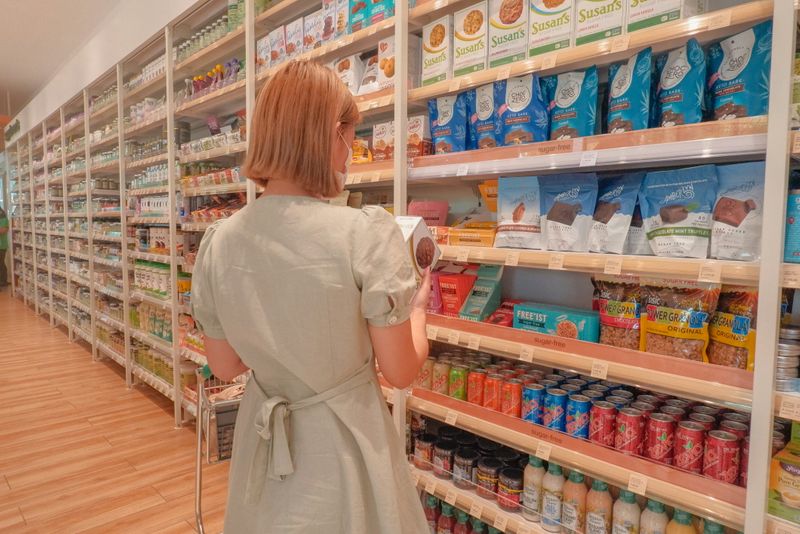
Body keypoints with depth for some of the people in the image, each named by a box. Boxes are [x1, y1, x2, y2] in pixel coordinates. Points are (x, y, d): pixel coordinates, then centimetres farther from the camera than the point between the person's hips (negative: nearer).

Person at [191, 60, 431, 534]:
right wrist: (419, 307, 3)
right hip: (343, 446, -4)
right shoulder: (368, 232, -23)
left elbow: (225, 366, 4)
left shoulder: (218, 242, -7)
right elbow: (401, 371, -14)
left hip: (263, 444, 4)